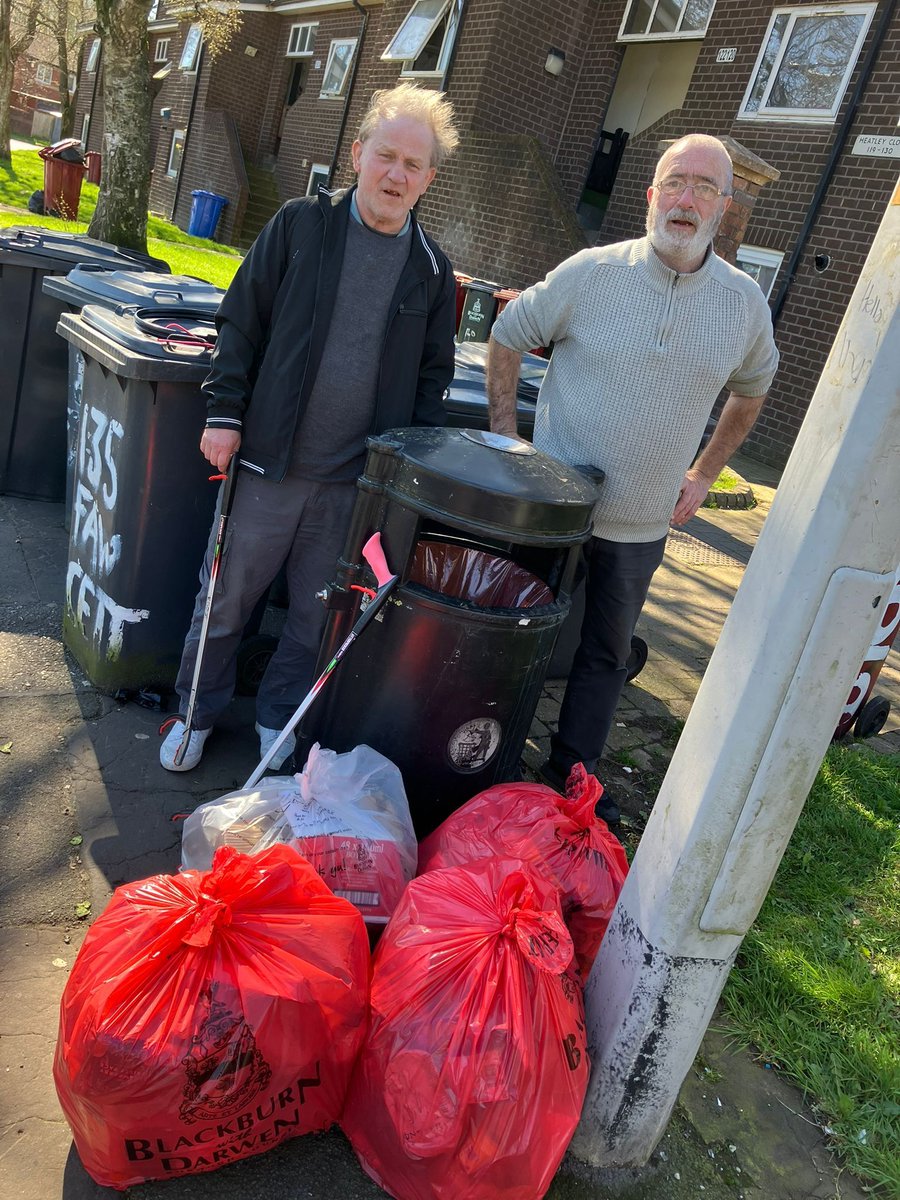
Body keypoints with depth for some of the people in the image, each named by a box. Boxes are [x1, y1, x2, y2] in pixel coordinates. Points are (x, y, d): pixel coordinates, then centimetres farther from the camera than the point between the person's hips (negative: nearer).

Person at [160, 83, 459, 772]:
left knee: (317, 609, 13)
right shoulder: (300, 225, 0)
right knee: (228, 592, 10)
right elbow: (242, 321, 2)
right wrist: (225, 411, -5)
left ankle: (278, 717, 34)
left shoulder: (432, 269, 5)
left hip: (358, 478, 2)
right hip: (270, 457, -1)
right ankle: (199, 709, 32)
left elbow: (432, 373, 10)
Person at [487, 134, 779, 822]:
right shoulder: (592, 272, -7)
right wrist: (504, 432, -2)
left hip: (640, 527, 3)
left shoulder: (745, 303, 1)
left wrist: (703, 475, 12)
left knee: (606, 655, 15)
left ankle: (572, 776, 33)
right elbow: (508, 335, 4)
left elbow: (751, 390, 18)